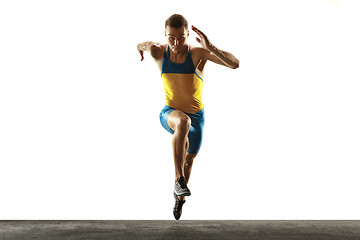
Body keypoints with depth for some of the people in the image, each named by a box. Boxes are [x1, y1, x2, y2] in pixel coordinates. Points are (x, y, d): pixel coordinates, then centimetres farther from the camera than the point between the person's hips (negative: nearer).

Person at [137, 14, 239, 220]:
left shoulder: (198, 53, -24)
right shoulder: (159, 52, -19)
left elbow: (235, 64, -31)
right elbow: (141, 46, 3)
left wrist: (211, 48, -47)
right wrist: (142, 47, -23)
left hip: (196, 116, 2)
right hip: (170, 113, -1)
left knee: (189, 159, 21)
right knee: (183, 122, -40)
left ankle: (180, 196, 52)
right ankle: (179, 180, -32)